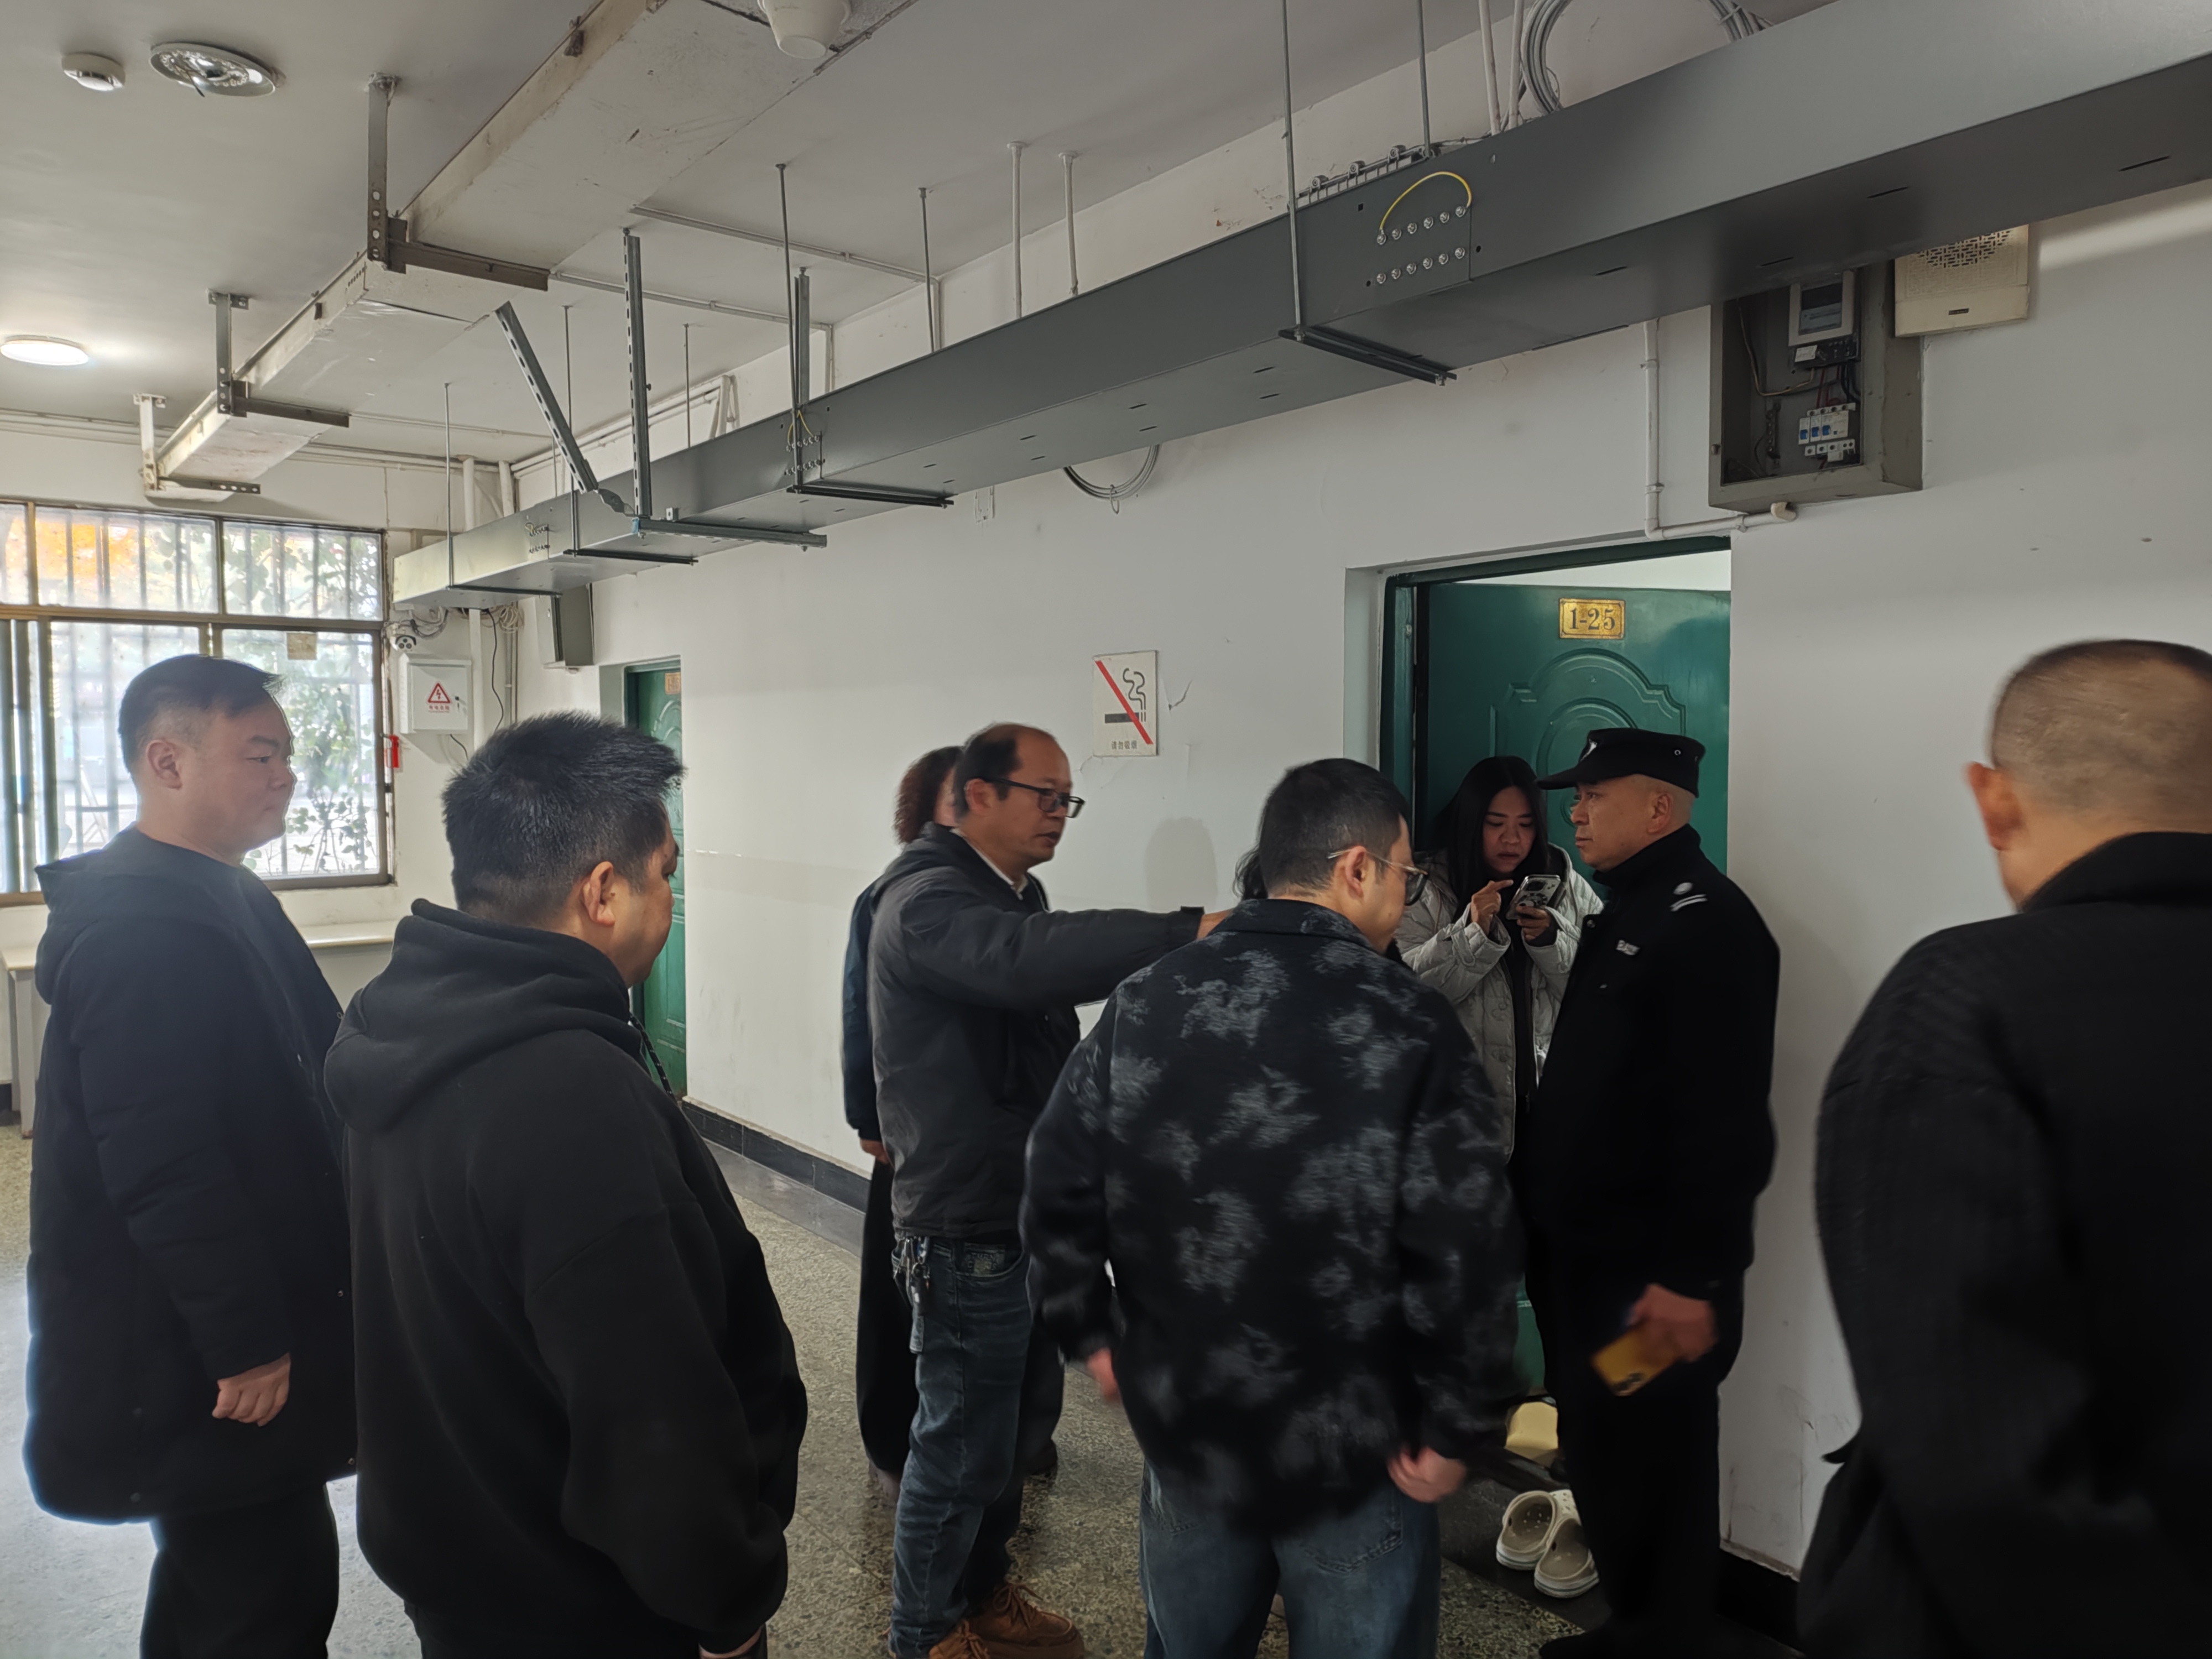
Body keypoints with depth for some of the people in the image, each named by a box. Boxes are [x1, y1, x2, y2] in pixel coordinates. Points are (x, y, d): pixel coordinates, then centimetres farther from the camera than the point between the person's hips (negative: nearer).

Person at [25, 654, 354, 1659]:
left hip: (206, 1339, 10)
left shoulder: (218, 898, 9)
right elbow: (164, 1167, -27)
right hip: (189, 1355, -10)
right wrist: (245, 1341, -22)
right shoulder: (146, 928, -23)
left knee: (220, 1571, 25)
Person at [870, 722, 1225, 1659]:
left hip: (1031, 1211, 9)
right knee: (963, 1443, 6)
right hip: (968, 1232, -9)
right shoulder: (927, 903, -20)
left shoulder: (1017, 894, 12)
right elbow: (1029, 959, -40)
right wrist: (1191, 933, -47)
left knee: (1023, 1417, 22)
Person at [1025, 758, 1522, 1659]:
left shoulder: (1142, 1003, -3)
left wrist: (1092, 1333, 10)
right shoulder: (1412, 1028, -17)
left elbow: (1060, 1185, -1)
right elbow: (1465, 1252, -20)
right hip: (1356, 1450, -4)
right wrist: (1458, 1428, -8)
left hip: (1182, 1425, 4)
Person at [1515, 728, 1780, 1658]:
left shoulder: (1707, 923, -18)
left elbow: (1726, 1123, -24)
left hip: (1652, 1271, -10)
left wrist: (1694, 1277, -24)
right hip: (1585, 1250, 10)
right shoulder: (1624, 912, 14)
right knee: (1597, 1451, 20)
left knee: (1650, 1470, 4)